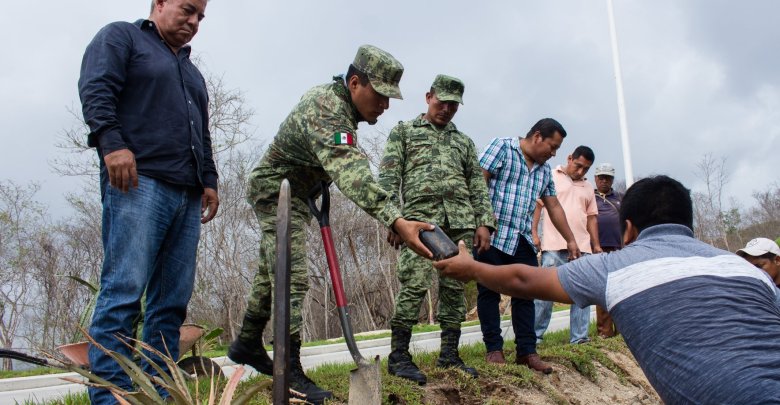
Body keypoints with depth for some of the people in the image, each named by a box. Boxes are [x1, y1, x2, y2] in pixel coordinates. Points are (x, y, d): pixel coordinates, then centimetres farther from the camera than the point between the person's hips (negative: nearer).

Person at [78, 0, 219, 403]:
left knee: (173, 299, 1)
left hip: (187, 195, 7)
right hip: (138, 182, -7)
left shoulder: (191, 71, 33)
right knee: (124, 288, -13)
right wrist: (112, 142, -19)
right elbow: (95, 90, -5)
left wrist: (208, 180, 17)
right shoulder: (120, 36, 12)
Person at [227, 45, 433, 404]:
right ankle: (289, 373, -10)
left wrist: (319, 187, 14)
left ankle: (247, 344, 31)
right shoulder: (327, 111, -32)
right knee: (292, 280, -14)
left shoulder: (331, 95, 1)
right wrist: (395, 221, -58)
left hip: (294, 193, 10)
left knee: (272, 273, 17)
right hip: (277, 192, -10)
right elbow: (351, 173, -48)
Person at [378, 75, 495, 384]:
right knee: (414, 285, -12)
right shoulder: (403, 131, 14)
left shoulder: (464, 141, 24)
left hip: (461, 222, 4)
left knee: (454, 288, 3)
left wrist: (484, 222, 6)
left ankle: (449, 355, 12)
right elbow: (389, 176, 3)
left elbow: (478, 184, 19)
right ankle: (398, 356, -3)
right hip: (420, 217, -4)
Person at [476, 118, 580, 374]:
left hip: (522, 240, 7)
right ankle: (494, 349, 8)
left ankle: (526, 351, 9)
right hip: (491, 236, -7)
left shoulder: (544, 169, 19)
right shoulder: (502, 147, -2)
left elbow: (554, 206, 23)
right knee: (489, 292, 0)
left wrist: (570, 240, 23)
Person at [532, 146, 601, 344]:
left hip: (582, 247, 5)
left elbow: (591, 217, 22)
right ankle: (534, 335, 1)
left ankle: (579, 336, 10)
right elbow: (537, 205, 1)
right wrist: (533, 232, -9)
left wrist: (596, 244, 16)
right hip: (554, 246, -5)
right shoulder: (550, 177, 5)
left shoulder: (588, 187, 21)